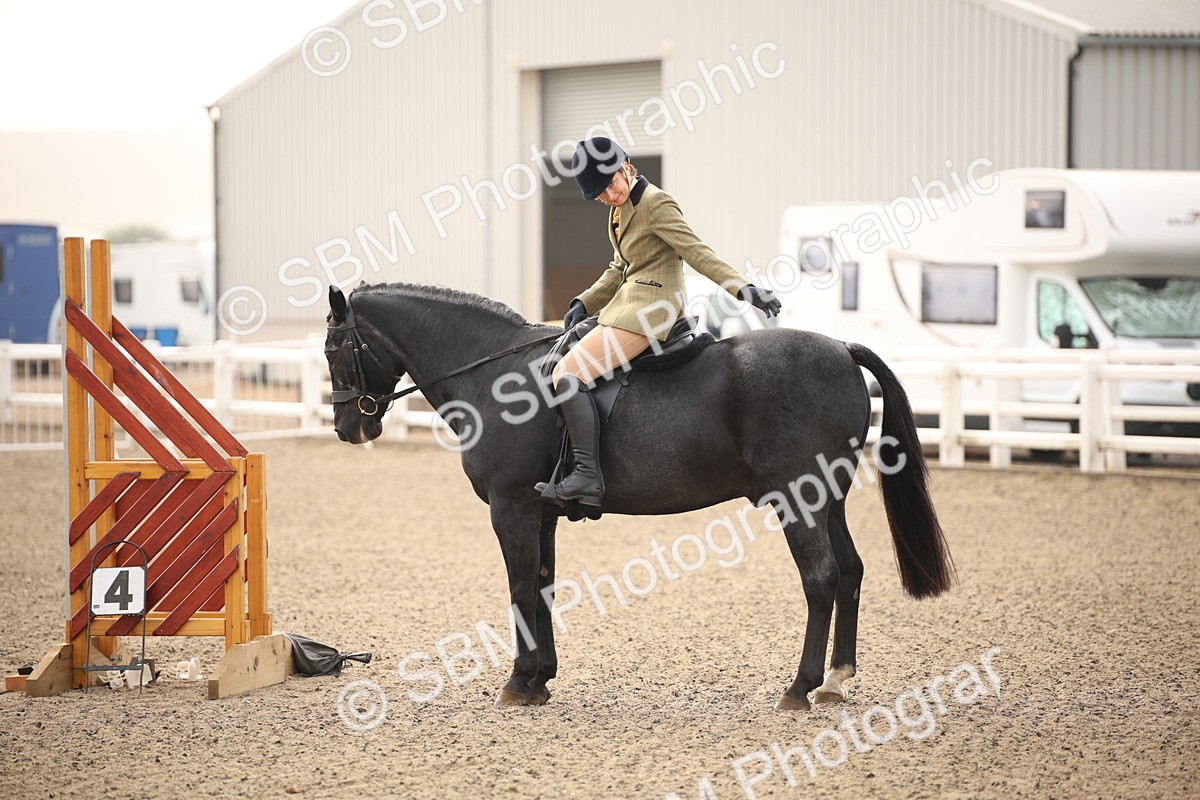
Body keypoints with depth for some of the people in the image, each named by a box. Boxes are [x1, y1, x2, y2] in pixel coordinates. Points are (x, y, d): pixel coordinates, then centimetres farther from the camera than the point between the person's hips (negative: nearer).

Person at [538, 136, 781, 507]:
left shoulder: (656, 205, -13)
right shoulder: (622, 208, 16)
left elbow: (698, 253, -19)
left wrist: (743, 288, -30)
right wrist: (584, 303, 13)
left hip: (648, 309, -11)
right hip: (628, 304, 11)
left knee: (567, 374, -20)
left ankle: (587, 476, -26)